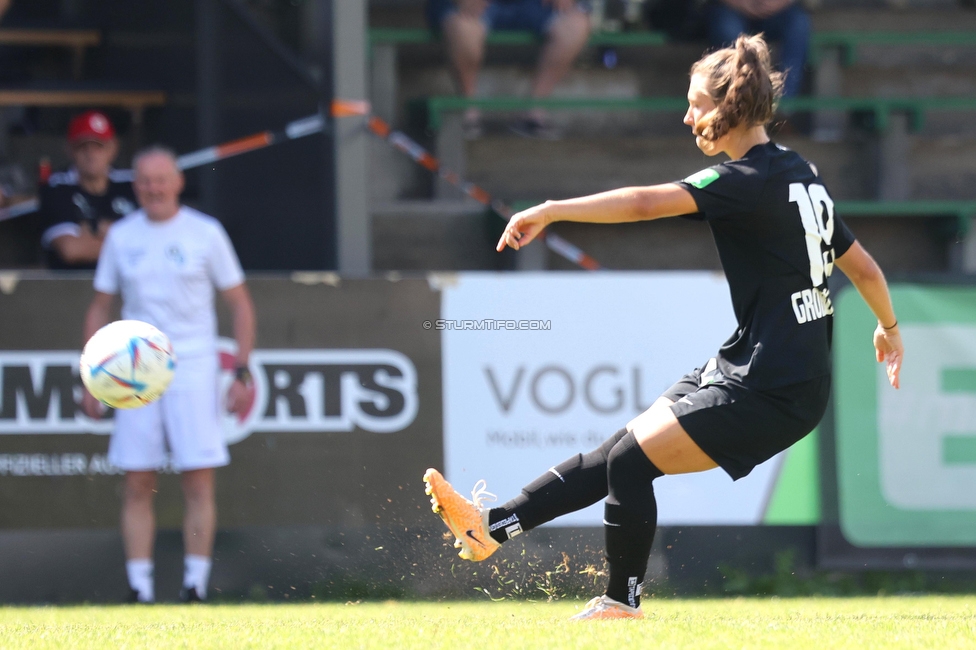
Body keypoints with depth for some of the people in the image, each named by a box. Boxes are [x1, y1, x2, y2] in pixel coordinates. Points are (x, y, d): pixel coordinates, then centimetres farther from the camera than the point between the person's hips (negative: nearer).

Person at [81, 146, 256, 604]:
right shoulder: (121, 237, 8)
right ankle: (140, 588, 3)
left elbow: (240, 305, 4)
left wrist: (242, 374, -4)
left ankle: (195, 584, -1)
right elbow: (100, 309, 14)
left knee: (198, 484, -6)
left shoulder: (205, 233, 0)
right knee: (137, 487, 0)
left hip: (192, 372, -2)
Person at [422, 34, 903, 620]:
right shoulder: (802, 175, 13)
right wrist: (890, 328, 40)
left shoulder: (749, 181, -15)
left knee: (631, 461, -5)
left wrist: (550, 211, -26)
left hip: (769, 392, -10)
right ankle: (493, 527, 10)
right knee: (626, 449, 9)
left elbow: (646, 204, -27)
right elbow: (863, 267, 22)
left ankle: (622, 603, 9)